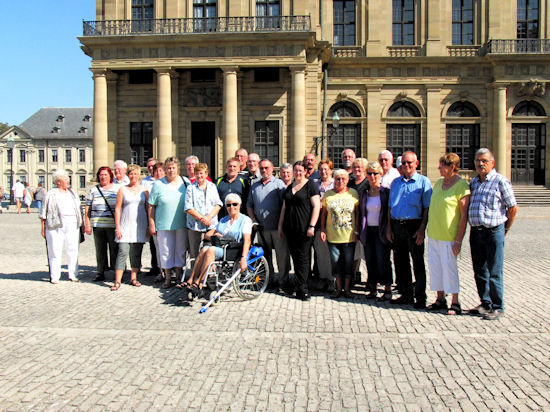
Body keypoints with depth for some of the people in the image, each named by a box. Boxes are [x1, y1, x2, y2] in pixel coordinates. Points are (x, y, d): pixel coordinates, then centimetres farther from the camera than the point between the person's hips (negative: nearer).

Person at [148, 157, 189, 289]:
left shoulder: (185, 182, 5)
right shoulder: (158, 184, 0)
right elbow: (151, 206, 2)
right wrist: (151, 225, -2)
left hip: (182, 224, 2)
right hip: (163, 225, -1)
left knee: (180, 250, 10)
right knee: (166, 251, 4)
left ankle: (179, 276, 24)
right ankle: (167, 278, 17)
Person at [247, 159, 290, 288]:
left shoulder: (279, 183, 1)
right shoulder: (254, 186, 16)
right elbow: (249, 205, 19)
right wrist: (253, 220, 6)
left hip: (277, 227, -5)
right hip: (262, 227, 5)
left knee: (282, 253, -2)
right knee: (265, 253, 11)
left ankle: (283, 277, 8)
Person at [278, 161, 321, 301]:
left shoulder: (311, 185, -1)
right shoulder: (289, 187, 17)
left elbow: (316, 206, -8)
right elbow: (284, 208, 22)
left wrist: (312, 226, -15)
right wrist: (280, 225, 17)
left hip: (304, 229, -6)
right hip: (290, 229, 6)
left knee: (303, 258, -4)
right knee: (295, 257, 8)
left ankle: (300, 288, 1)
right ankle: (301, 287, 17)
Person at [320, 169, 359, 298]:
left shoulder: (353, 193, 3)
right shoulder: (328, 194, 6)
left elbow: (358, 213, 4)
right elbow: (324, 214, 10)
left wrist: (356, 231, -3)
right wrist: (322, 230, 3)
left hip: (349, 235, -1)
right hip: (332, 235, 1)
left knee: (349, 262, 4)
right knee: (335, 262, 7)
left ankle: (347, 288, 18)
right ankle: (338, 287, 20)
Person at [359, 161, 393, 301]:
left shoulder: (386, 192, -3)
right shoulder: (364, 193, 10)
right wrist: (360, 231, 9)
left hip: (381, 231, -4)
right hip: (368, 231, 4)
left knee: (383, 260, -3)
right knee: (370, 260, 7)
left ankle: (387, 289, 7)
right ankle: (373, 288, 18)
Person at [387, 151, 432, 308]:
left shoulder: (423, 182, 0)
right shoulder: (395, 182, 15)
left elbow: (427, 208, -5)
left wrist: (422, 228, -13)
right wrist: (389, 228, 8)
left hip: (414, 226, -5)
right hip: (397, 225, 5)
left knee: (418, 263, 0)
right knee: (400, 262, 9)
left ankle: (420, 297, 10)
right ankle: (406, 294, 22)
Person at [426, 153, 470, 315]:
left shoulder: (462, 186, -11)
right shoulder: (438, 183, 10)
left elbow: (464, 215, -13)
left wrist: (459, 240, -16)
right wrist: (428, 228, 14)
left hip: (449, 237, -7)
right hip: (433, 234, 7)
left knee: (449, 267, -2)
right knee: (435, 266, 11)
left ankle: (455, 303, 10)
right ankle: (440, 299, 23)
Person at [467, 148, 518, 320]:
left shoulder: (500, 181, -6)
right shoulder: (473, 182, 13)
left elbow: (513, 208, -2)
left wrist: (505, 229, 4)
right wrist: (474, 227, 16)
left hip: (494, 231, -6)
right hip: (475, 232, 6)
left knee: (494, 272, -1)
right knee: (479, 271, 12)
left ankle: (497, 307, 10)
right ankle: (485, 303, 25)